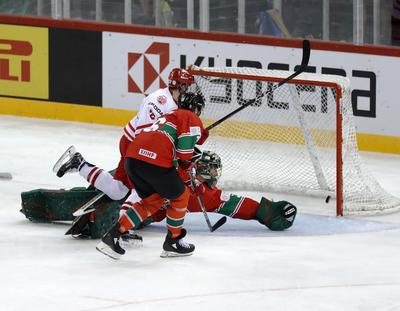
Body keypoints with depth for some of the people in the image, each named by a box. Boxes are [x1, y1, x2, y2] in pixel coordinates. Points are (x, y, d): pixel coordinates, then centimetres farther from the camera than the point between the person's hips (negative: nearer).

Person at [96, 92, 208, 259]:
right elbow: (184, 149, -6)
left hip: (132, 157, 8)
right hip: (155, 161, -8)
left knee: (152, 200, 22)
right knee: (180, 196, 15)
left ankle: (113, 234, 11)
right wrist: (186, 162, 12)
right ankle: (173, 242, 24)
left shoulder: (170, 116, 35)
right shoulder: (192, 119, 7)